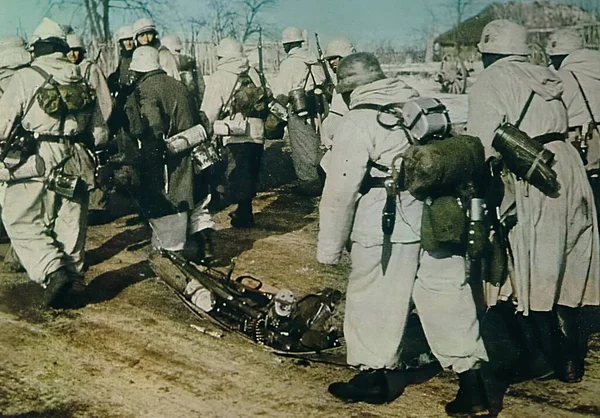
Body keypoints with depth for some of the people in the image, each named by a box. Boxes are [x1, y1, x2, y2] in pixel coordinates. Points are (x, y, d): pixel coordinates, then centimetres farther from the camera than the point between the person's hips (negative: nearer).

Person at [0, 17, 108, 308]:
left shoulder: (25, 77, -5)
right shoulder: (82, 81, 12)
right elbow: (100, 133, 14)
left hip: (39, 161, -5)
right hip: (76, 164, 5)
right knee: (70, 223, 15)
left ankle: (53, 273, -12)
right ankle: (73, 280, 20)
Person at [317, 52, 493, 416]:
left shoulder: (358, 121, -8)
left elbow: (341, 189, -10)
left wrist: (330, 246, -4)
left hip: (387, 227, -6)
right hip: (438, 220, 6)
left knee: (375, 301, 9)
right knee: (448, 294, 9)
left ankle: (374, 376, 21)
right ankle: (472, 382, 12)